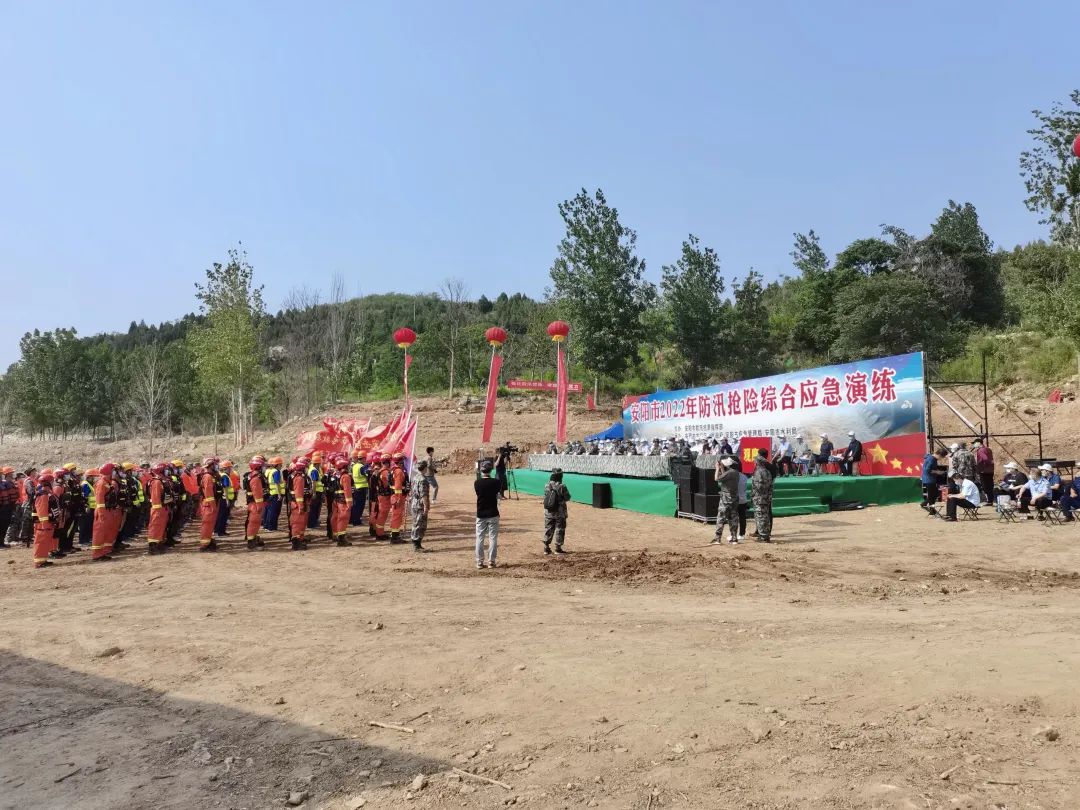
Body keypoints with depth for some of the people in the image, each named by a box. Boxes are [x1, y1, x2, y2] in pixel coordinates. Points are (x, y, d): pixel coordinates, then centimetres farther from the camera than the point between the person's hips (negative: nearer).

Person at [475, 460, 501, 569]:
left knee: (479, 538, 10)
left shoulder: (477, 483, -7)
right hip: (493, 514, -1)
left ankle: (479, 562, 12)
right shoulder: (495, 482, -12)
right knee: (493, 538, 7)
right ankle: (491, 561, 8)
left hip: (480, 515, 1)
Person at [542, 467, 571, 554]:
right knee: (559, 529, 7)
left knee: (548, 529, 14)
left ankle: (546, 548, 16)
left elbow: (545, 496, 8)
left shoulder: (546, 486, -3)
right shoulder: (562, 486, -17)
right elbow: (567, 498, -9)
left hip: (548, 512, 4)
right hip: (559, 512, -4)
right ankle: (558, 548, 8)